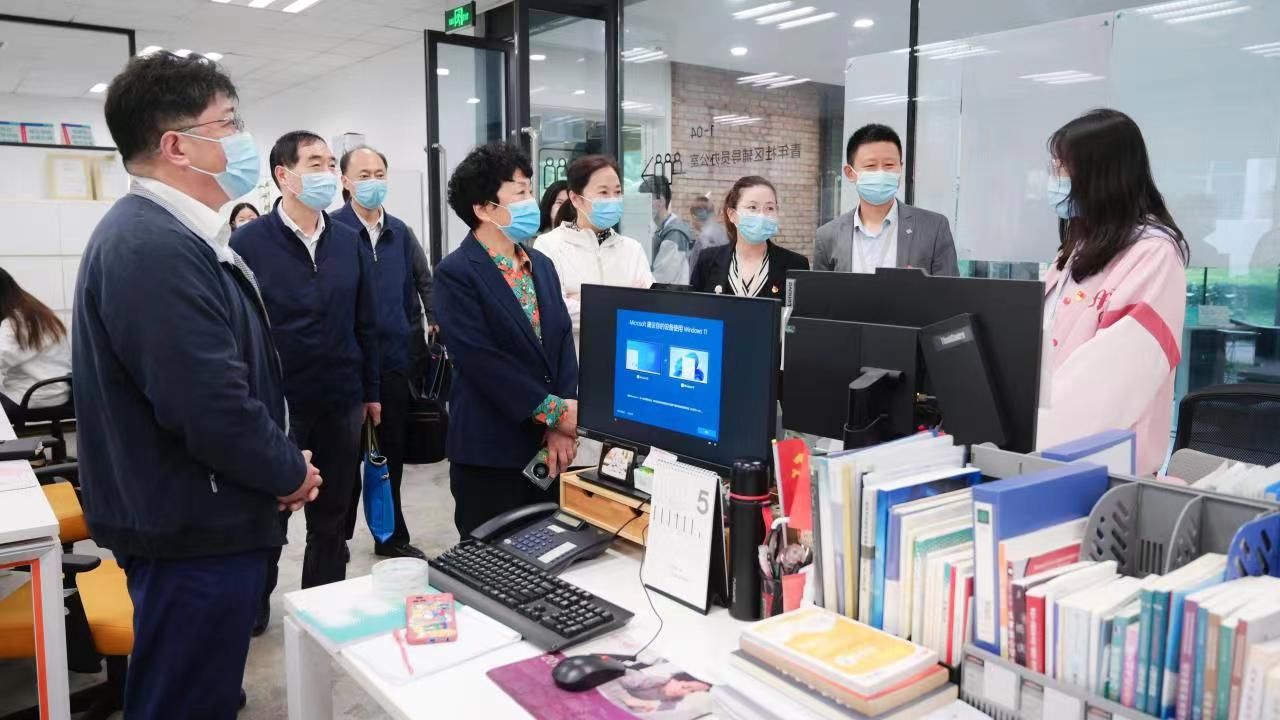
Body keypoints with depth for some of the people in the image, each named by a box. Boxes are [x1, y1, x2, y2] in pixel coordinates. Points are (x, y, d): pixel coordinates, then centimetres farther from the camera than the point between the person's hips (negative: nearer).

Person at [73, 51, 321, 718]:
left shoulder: (171, 234, 11)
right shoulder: (155, 246, -24)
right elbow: (213, 409, -30)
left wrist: (279, 467, 8)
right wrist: (290, 473, -13)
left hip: (199, 518, 10)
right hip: (194, 530, -10)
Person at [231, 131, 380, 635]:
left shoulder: (349, 242, 4)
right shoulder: (248, 244, -7)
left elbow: (365, 324, 8)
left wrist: (371, 391, 8)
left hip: (341, 401, 3)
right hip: (276, 404, -3)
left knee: (332, 515, 14)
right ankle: (254, 609, 32)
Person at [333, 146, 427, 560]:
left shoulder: (399, 232, 8)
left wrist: (413, 337, 8)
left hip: (394, 359, 5)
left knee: (392, 451, 13)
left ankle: (392, 536, 27)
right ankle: (337, 536, 24)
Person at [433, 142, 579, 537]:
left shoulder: (542, 265, 10)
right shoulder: (455, 273, -10)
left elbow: (563, 342, 4)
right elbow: (480, 359, -18)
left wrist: (562, 424, -8)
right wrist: (553, 411, -16)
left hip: (548, 442, 6)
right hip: (490, 449, -6)